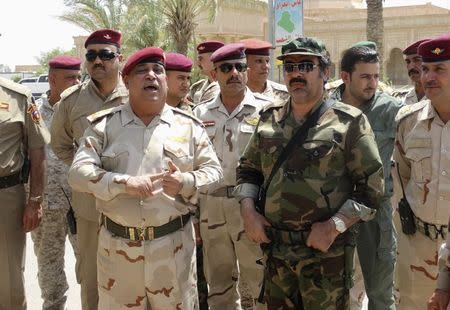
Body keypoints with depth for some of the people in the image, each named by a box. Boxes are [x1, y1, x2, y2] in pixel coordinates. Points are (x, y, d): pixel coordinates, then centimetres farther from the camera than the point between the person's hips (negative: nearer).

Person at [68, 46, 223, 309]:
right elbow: (78, 172, -6)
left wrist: (186, 182, -17)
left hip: (173, 243, 0)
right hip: (117, 244, 1)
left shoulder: (188, 125, 4)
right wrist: (124, 183, -21)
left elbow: (214, 170, 4)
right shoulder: (104, 124, 2)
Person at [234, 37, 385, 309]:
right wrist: (248, 209, 0)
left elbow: (371, 185, -8)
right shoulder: (269, 120, 8)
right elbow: (248, 169, 17)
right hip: (274, 248, 5)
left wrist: (334, 226, -16)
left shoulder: (349, 121, -6)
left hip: (326, 250, -4)